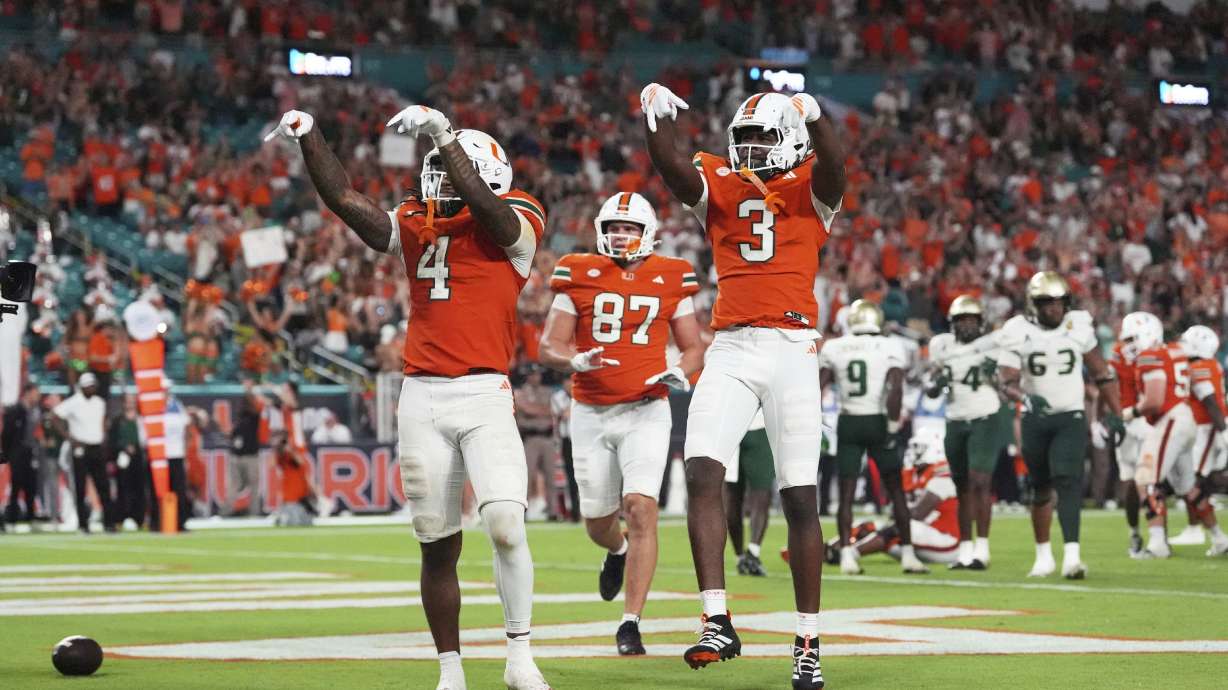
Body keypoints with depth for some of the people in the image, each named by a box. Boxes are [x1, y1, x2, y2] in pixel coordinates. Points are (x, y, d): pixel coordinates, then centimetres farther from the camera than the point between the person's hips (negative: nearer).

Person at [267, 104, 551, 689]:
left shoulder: (513, 222, 2)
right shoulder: (414, 224, 15)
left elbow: (482, 204, -18)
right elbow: (347, 201, 10)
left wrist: (444, 134, -20)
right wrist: (309, 138, 4)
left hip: (483, 396, -4)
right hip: (420, 398, 4)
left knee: (505, 525, -17)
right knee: (438, 545, 7)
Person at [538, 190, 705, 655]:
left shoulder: (670, 278, 2)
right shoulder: (578, 275, 0)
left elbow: (694, 347, 10)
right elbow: (548, 346, -1)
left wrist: (680, 372, -12)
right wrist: (575, 361, -22)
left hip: (646, 411, -1)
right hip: (590, 414, 1)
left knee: (641, 509, -17)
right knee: (598, 519, 11)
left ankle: (631, 623, -11)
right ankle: (617, 552, 50)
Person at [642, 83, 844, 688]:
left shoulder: (809, 189, 6)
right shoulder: (718, 185, 12)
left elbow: (833, 165, -16)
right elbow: (672, 168, -7)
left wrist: (813, 116, -35)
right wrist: (656, 118, -25)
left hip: (792, 348, -2)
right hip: (730, 349, 2)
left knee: (800, 498, 1)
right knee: (702, 473, -17)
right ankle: (717, 622, -18)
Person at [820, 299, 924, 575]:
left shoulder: (833, 348, 3)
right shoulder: (890, 348, -5)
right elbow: (896, 389, -15)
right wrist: (893, 427, -11)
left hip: (848, 423, 1)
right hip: (878, 422, -1)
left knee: (846, 494, 5)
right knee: (896, 491, 10)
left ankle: (847, 555, -5)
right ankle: (907, 554, 11)